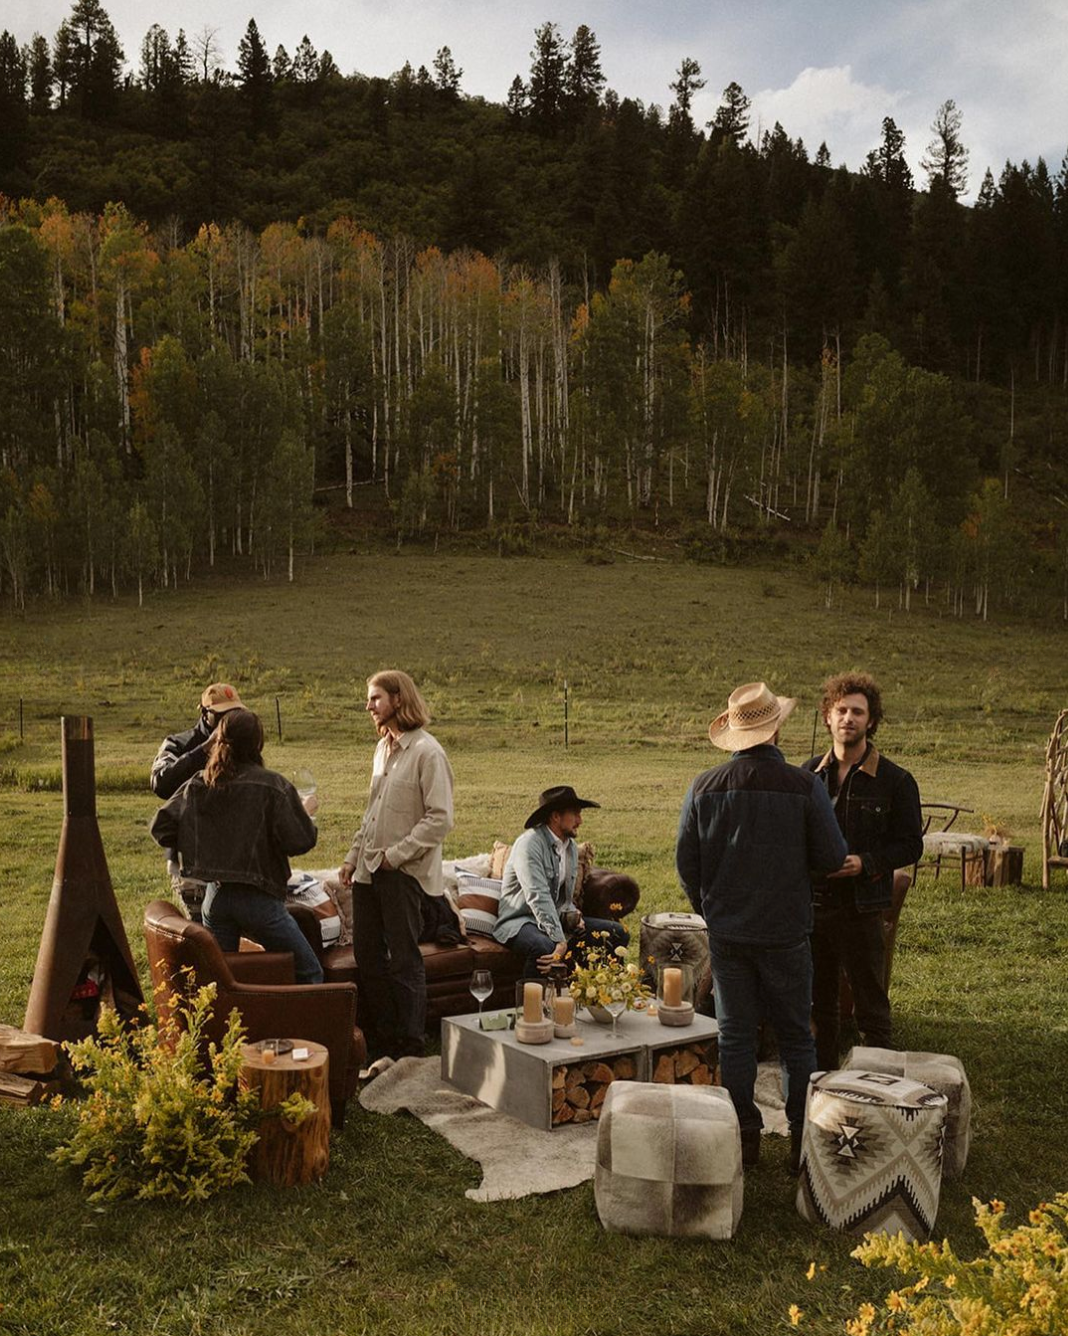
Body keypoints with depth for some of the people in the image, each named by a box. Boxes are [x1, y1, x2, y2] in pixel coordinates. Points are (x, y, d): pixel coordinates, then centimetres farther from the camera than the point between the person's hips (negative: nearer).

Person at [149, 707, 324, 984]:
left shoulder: (197, 785, 3)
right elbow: (299, 841, -14)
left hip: (215, 896, 5)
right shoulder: (273, 786, -12)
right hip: (259, 898, -5)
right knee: (309, 974, 7)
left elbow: (160, 828, 5)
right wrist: (307, 812, 6)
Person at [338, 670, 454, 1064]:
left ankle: (412, 1049, 13)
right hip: (369, 869, 8)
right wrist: (352, 857, 14)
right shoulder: (383, 747, 13)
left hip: (404, 871, -8)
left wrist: (396, 854, -17)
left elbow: (441, 818, -19)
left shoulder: (427, 751, -14)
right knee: (367, 957, 13)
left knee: (404, 960, 1)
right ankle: (379, 1043, 25)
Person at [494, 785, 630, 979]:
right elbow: (538, 897, -27)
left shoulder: (571, 847, 10)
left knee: (618, 933, -3)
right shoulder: (529, 843, -17)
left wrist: (570, 914, -7)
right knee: (545, 947, -40)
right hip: (519, 921, -8)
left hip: (555, 918, 8)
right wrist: (560, 941, -35)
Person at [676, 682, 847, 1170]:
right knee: (796, 1037, 11)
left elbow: (685, 861, 1)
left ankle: (744, 1137, 16)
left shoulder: (704, 787, -5)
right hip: (785, 932, -1)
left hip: (726, 932, 2)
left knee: (735, 1035, 11)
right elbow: (832, 857, -7)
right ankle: (802, 1139, 15)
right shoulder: (804, 786, -12)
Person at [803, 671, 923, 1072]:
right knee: (819, 1004, 15)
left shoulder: (894, 780, -4)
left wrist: (864, 863, -18)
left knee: (871, 1008, 4)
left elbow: (911, 845, -3)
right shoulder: (808, 775, 7)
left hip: (861, 908, -4)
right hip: (811, 903, 4)